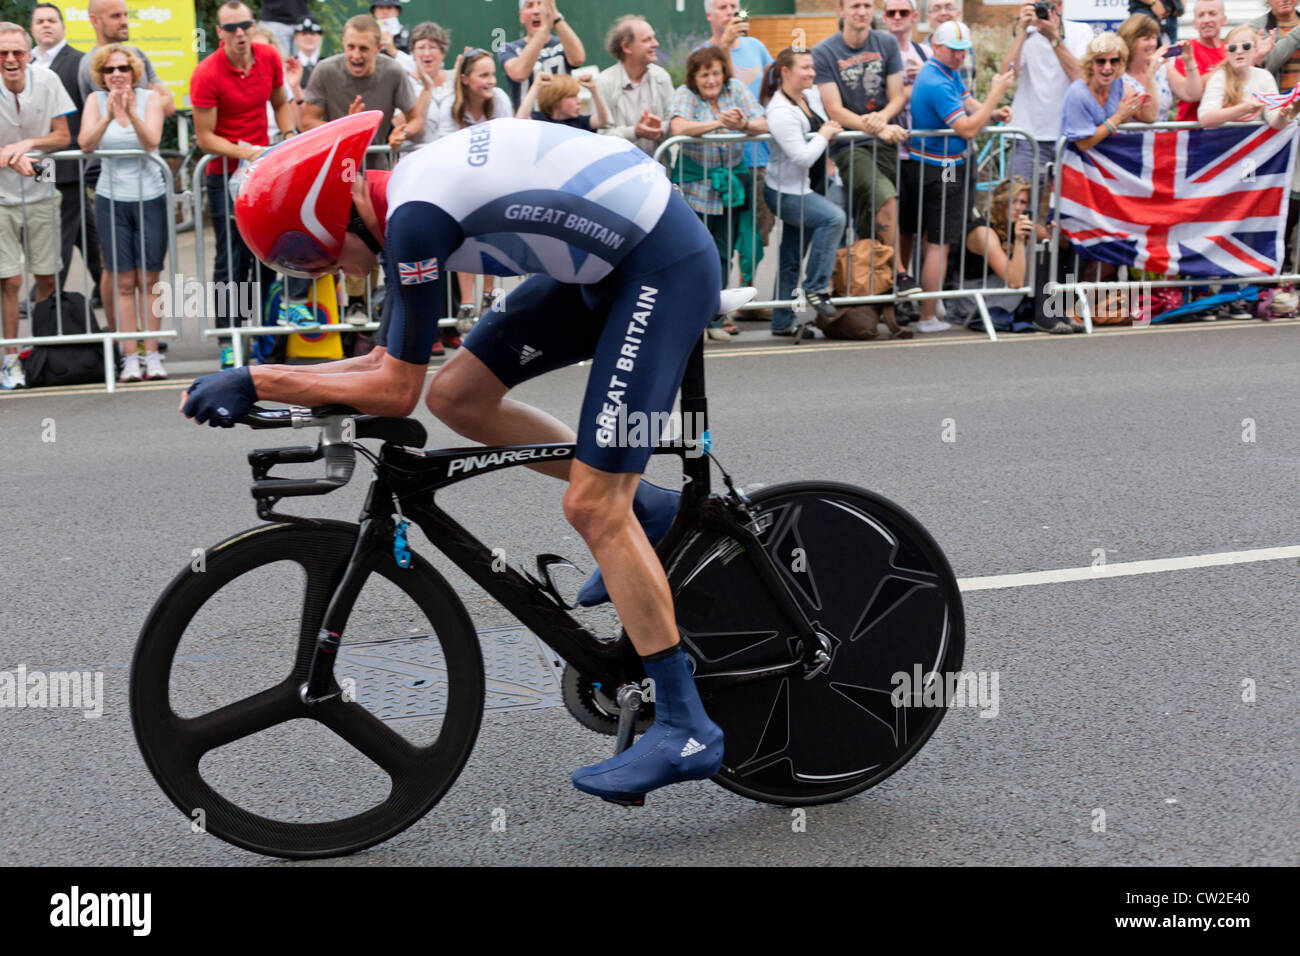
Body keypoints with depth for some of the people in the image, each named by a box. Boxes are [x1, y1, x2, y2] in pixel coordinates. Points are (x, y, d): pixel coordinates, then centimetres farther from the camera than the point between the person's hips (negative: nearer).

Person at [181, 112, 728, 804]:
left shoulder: (415, 218, -21)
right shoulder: (405, 192, 8)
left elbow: (396, 392, -17)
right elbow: (391, 361, 14)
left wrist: (257, 381, -11)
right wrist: (259, 386, 7)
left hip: (665, 267, -10)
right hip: (609, 261, 10)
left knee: (592, 507, -11)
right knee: (457, 393, 6)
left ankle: (685, 730, -3)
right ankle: (647, 507, 18)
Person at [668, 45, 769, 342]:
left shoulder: (736, 89, 4)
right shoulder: (684, 94, -5)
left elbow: (763, 124, -7)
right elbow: (677, 127, -25)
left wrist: (744, 124, -29)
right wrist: (717, 123, -34)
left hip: (732, 182, 3)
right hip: (695, 183, -3)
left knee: (723, 252, 7)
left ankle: (714, 315, 16)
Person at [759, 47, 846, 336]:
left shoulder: (811, 95, 7)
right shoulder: (781, 112, -20)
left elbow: (826, 123, 27)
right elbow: (803, 157, -25)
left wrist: (831, 130, 7)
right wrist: (824, 136, -12)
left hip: (806, 191, 9)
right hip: (785, 192, -9)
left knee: (791, 261, 12)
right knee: (834, 217, -29)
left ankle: (782, 322, 20)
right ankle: (816, 287, -19)